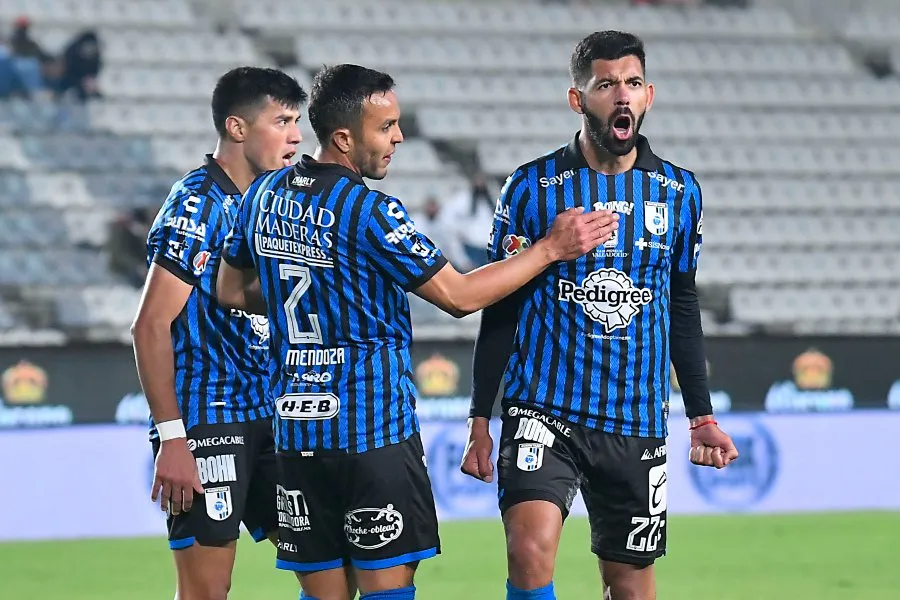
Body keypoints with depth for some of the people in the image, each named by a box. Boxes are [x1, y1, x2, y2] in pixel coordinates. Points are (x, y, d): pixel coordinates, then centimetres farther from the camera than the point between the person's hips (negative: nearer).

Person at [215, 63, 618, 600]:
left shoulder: (264, 194, 7)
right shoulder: (369, 211, -14)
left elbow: (231, 291, 20)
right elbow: (459, 295, -9)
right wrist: (551, 248, -3)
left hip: (296, 426, 7)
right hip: (374, 427, -7)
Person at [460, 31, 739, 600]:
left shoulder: (680, 192, 6)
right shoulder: (532, 187, -2)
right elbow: (499, 309, 2)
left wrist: (703, 415, 14)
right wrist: (480, 421, 0)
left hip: (638, 423, 3)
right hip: (543, 408, -3)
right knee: (531, 550, -24)